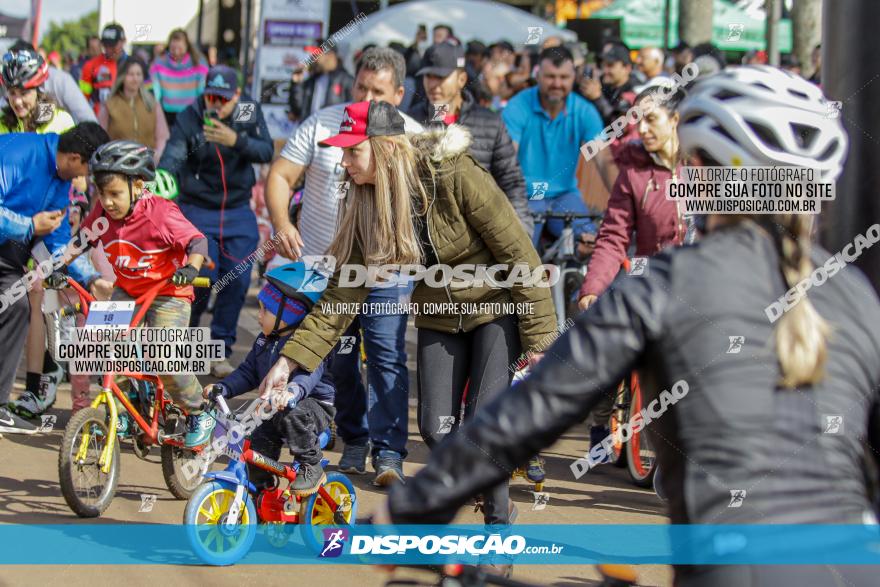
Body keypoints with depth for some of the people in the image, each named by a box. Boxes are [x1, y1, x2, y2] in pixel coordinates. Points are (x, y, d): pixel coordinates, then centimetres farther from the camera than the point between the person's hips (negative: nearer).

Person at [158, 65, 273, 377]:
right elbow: (171, 157, -27)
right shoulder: (189, 119, -16)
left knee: (237, 280, -1)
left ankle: (220, 350, 13)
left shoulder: (250, 111, -6)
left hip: (238, 211, 3)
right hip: (197, 210, -3)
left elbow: (267, 152, -15)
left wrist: (236, 140, -33)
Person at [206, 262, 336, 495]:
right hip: (273, 407, 8)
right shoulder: (264, 341, 8)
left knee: (293, 417, -37)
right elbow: (247, 373, 14)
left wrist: (291, 392, -56)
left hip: (315, 403, -8)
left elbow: (308, 374, -35)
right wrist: (222, 387, -2)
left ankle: (312, 467, -18)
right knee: (259, 442, -9)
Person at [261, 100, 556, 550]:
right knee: (436, 428, -4)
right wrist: (289, 361, -17)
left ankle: (499, 522, 3)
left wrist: (540, 340, -20)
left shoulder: (453, 176, -26)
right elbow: (341, 294, -8)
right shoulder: (365, 208, -9)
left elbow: (517, 252, -21)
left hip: (496, 307, -5)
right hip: (439, 319, 5)